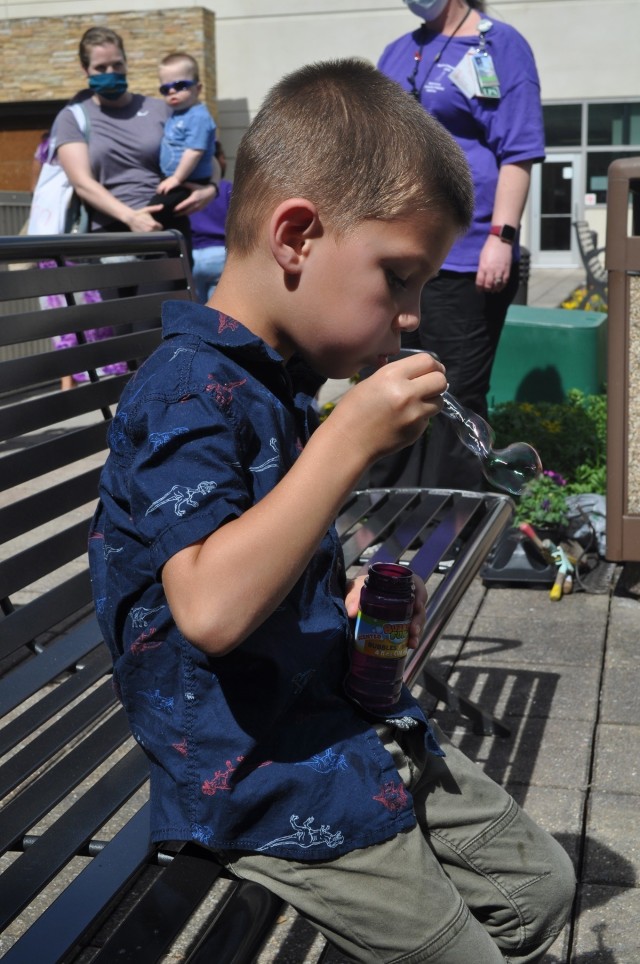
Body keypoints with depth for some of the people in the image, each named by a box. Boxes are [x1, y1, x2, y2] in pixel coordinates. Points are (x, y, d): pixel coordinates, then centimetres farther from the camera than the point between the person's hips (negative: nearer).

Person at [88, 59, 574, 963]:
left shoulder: (277, 385, 9)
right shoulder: (190, 394, -22)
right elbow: (213, 609, -36)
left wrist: (353, 599, 5)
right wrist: (349, 442, -32)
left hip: (358, 721, 10)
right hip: (272, 784, -9)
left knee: (541, 887, 17)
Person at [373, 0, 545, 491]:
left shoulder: (499, 45, -4)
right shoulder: (398, 52, 16)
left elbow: (518, 151, -10)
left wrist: (502, 236, -19)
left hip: (463, 258, -7)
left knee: (456, 400, 1)